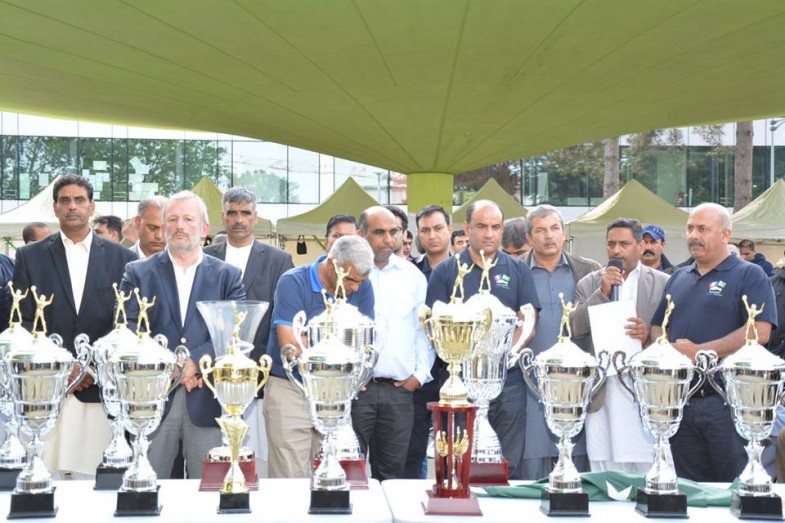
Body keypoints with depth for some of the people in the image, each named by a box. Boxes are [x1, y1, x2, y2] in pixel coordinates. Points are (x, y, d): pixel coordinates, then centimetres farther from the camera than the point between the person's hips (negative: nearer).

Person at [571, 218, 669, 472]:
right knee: (604, 478, 2)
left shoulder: (663, 284, 7)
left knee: (647, 469, -3)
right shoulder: (589, 284, 12)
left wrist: (650, 336, -17)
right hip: (602, 395, 2)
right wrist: (602, 293, -8)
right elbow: (574, 329, 1)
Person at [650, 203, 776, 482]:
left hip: (727, 402, -6)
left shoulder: (749, 275, -2)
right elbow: (657, 327, 23)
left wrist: (699, 351, -17)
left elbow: (759, 333, -14)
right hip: (680, 403, 6)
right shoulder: (678, 278, 18)